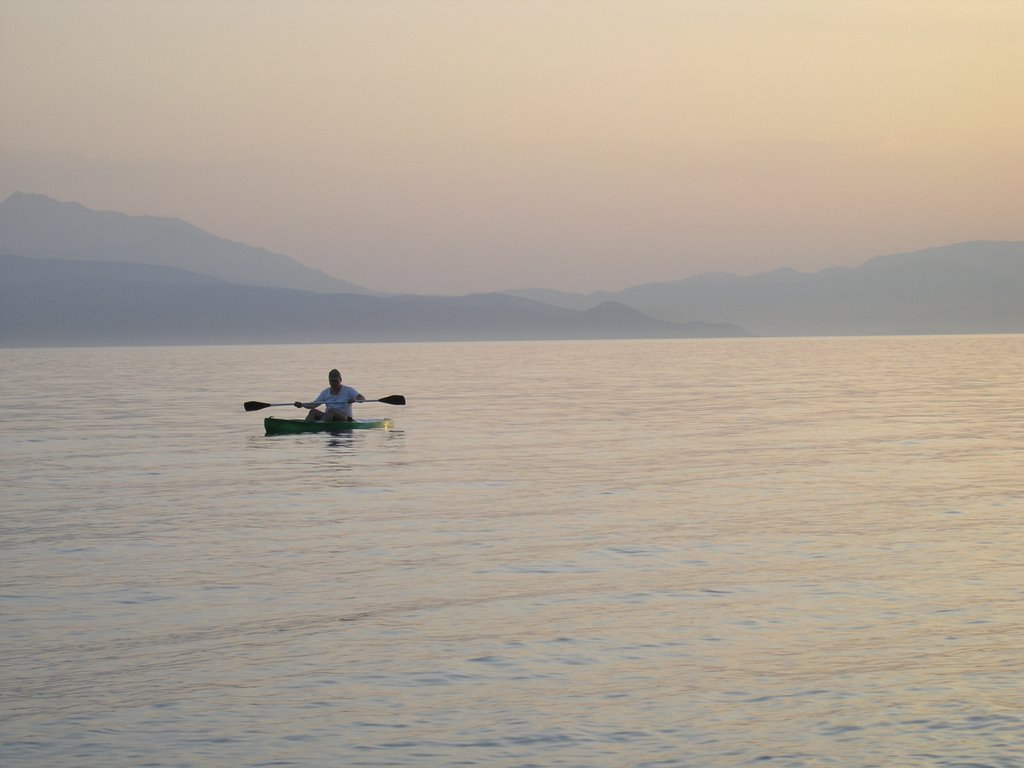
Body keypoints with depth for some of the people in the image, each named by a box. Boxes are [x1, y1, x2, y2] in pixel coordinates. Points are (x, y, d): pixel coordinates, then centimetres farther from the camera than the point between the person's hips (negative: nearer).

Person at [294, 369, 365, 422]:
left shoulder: (348, 390, 2)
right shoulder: (325, 393, 13)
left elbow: (362, 399, -11)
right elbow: (314, 404, 6)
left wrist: (354, 400, -34)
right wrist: (302, 405, -12)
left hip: (345, 419, -4)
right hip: (328, 417, 4)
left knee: (331, 411, -35)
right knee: (313, 411, -22)